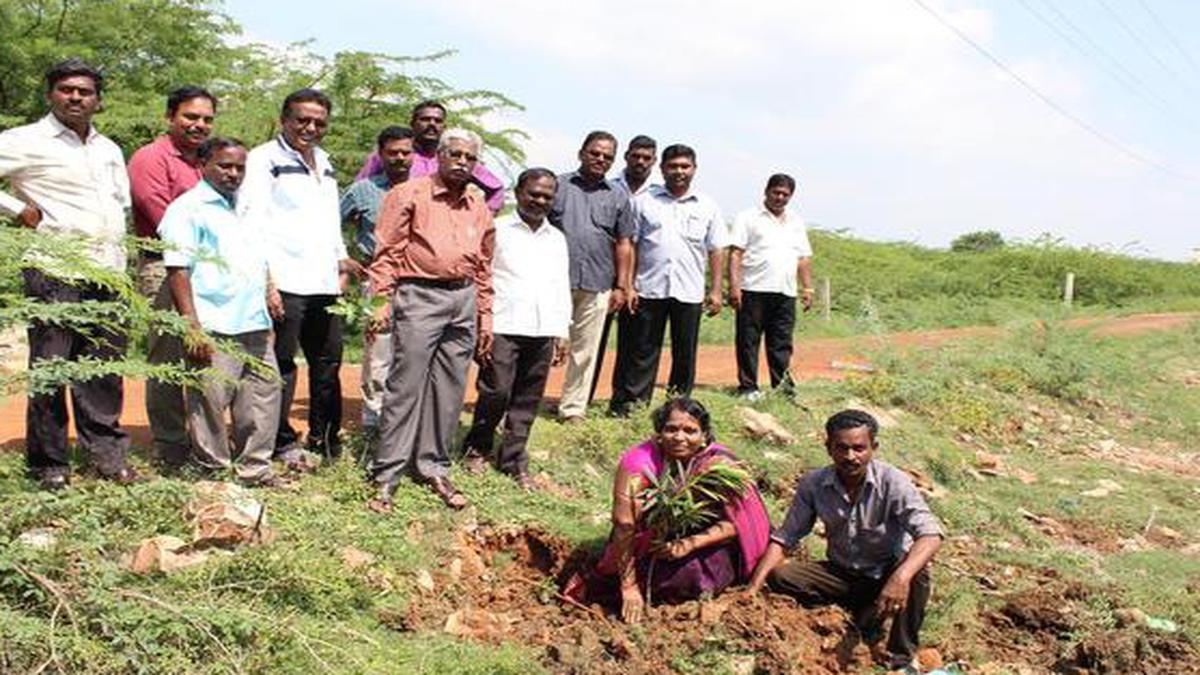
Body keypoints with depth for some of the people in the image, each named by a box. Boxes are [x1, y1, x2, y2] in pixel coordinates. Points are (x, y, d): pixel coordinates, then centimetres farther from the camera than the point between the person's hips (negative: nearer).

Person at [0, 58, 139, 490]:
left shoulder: (109, 149, 18)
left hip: (107, 274, 6)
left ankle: (108, 454, 17)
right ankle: (49, 465, 8)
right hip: (54, 272, -5)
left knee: (104, 369, 8)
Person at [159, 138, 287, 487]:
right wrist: (192, 328, -17)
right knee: (211, 402, -2)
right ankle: (215, 471, 11)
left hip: (255, 326, 8)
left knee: (264, 394, 11)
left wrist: (269, 291, 18)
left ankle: (255, 468, 22)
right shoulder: (188, 209, -4)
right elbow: (177, 270, -11)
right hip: (215, 328, -8)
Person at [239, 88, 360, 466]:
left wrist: (341, 258, 18)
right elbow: (250, 222, -9)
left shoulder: (323, 161, 22)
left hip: (324, 282, 8)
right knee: (282, 364, -4)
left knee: (328, 362, 12)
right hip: (285, 282, -8)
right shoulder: (265, 159, -2)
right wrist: (265, 280, -16)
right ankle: (282, 443, 6)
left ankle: (326, 440, 22)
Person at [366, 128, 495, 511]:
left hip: (464, 300, 5)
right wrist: (382, 300, -11)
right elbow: (387, 251, -3)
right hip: (419, 296, -5)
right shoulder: (409, 195, 0)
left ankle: (433, 468, 19)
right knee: (406, 386, -5)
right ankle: (386, 476, 1)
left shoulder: (479, 210, 15)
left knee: (450, 389, 8)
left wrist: (485, 319, 16)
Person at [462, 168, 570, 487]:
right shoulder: (497, 230, 2)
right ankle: (477, 448, 16)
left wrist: (562, 332, 13)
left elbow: (562, 288, 19)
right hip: (503, 327, -4)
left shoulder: (557, 239, 17)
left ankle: (513, 460, 16)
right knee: (496, 392, -6)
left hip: (542, 330, 4)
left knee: (527, 401, 6)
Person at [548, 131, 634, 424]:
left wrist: (621, 286, 7)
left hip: (597, 285, 2)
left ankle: (572, 410, 16)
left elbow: (623, 243, 13)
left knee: (585, 350, 7)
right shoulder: (558, 185, 6)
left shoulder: (618, 196, 13)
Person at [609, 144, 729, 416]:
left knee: (685, 353, 7)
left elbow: (716, 250, 10)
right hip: (648, 289, -2)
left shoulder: (707, 206, 10)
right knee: (642, 350, 2)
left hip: (689, 292, 2)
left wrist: (716, 290, 3)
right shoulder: (643, 201, 5)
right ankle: (627, 403, 9)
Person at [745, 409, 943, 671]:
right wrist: (753, 589, -21)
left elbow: (930, 535, -32)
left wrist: (901, 577, -52)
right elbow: (784, 537, -8)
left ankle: (902, 658, -15)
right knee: (780, 576, -20)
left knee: (916, 571, -35)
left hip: (885, 577, -2)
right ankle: (863, 616, -10)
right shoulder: (813, 484, -12)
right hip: (843, 575, 3)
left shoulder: (893, 482, -21)